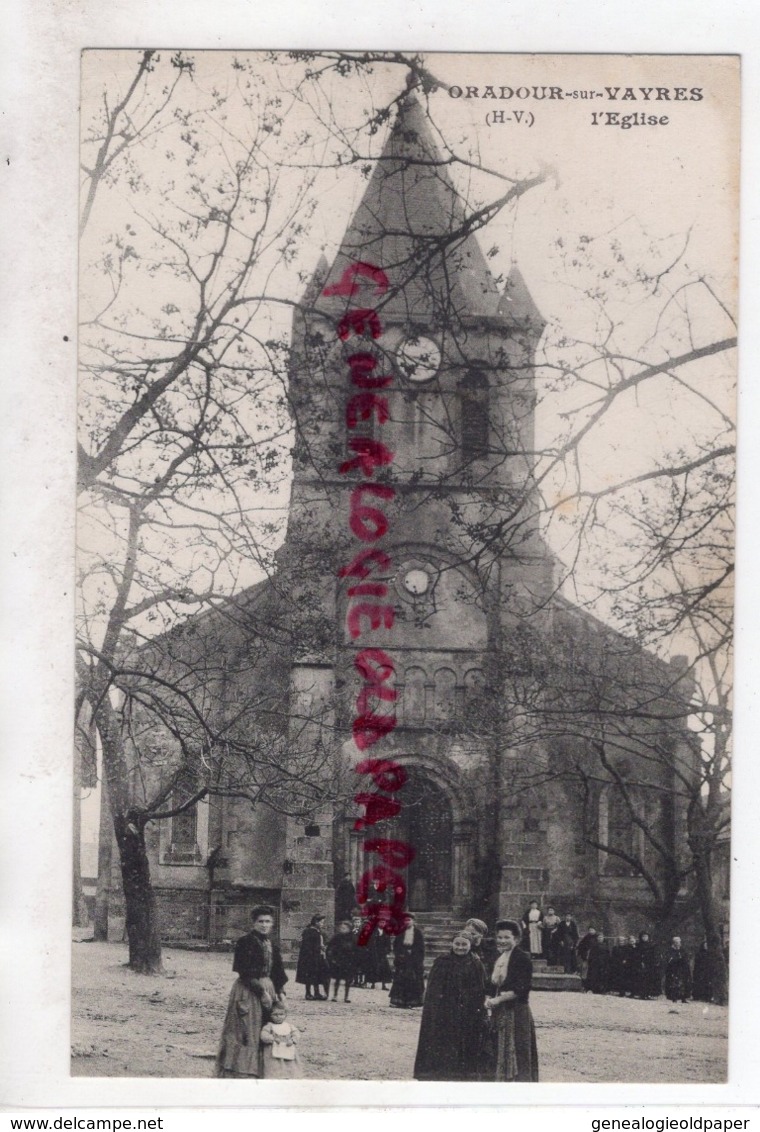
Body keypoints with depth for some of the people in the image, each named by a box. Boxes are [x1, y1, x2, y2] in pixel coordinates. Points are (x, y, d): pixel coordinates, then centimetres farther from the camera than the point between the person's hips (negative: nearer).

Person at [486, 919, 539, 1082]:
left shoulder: (522, 959, -10)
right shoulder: (499, 959, 14)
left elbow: (522, 988, -17)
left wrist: (498, 999, -19)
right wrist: (489, 1000, -3)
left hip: (516, 1014, -8)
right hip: (499, 1014, 8)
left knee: (516, 1054, -5)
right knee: (500, 1054, 9)